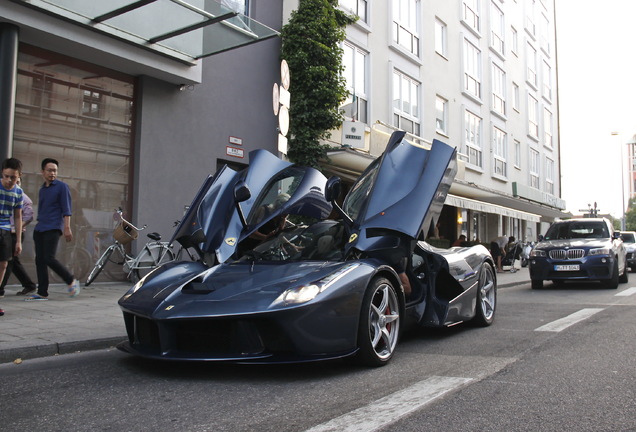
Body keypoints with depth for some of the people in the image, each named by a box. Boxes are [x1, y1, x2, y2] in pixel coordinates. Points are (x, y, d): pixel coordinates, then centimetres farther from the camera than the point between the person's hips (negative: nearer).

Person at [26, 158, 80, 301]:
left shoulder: (62, 186, -2)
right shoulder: (42, 189, 18)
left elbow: (66, 209, -8)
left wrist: (67, 228, -16)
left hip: (53, 228, -7)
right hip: (39, 229, 7)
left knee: (49, 258, -15)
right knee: (40, 260, 3)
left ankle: (72, 281, 1)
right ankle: (42, 293, 7)